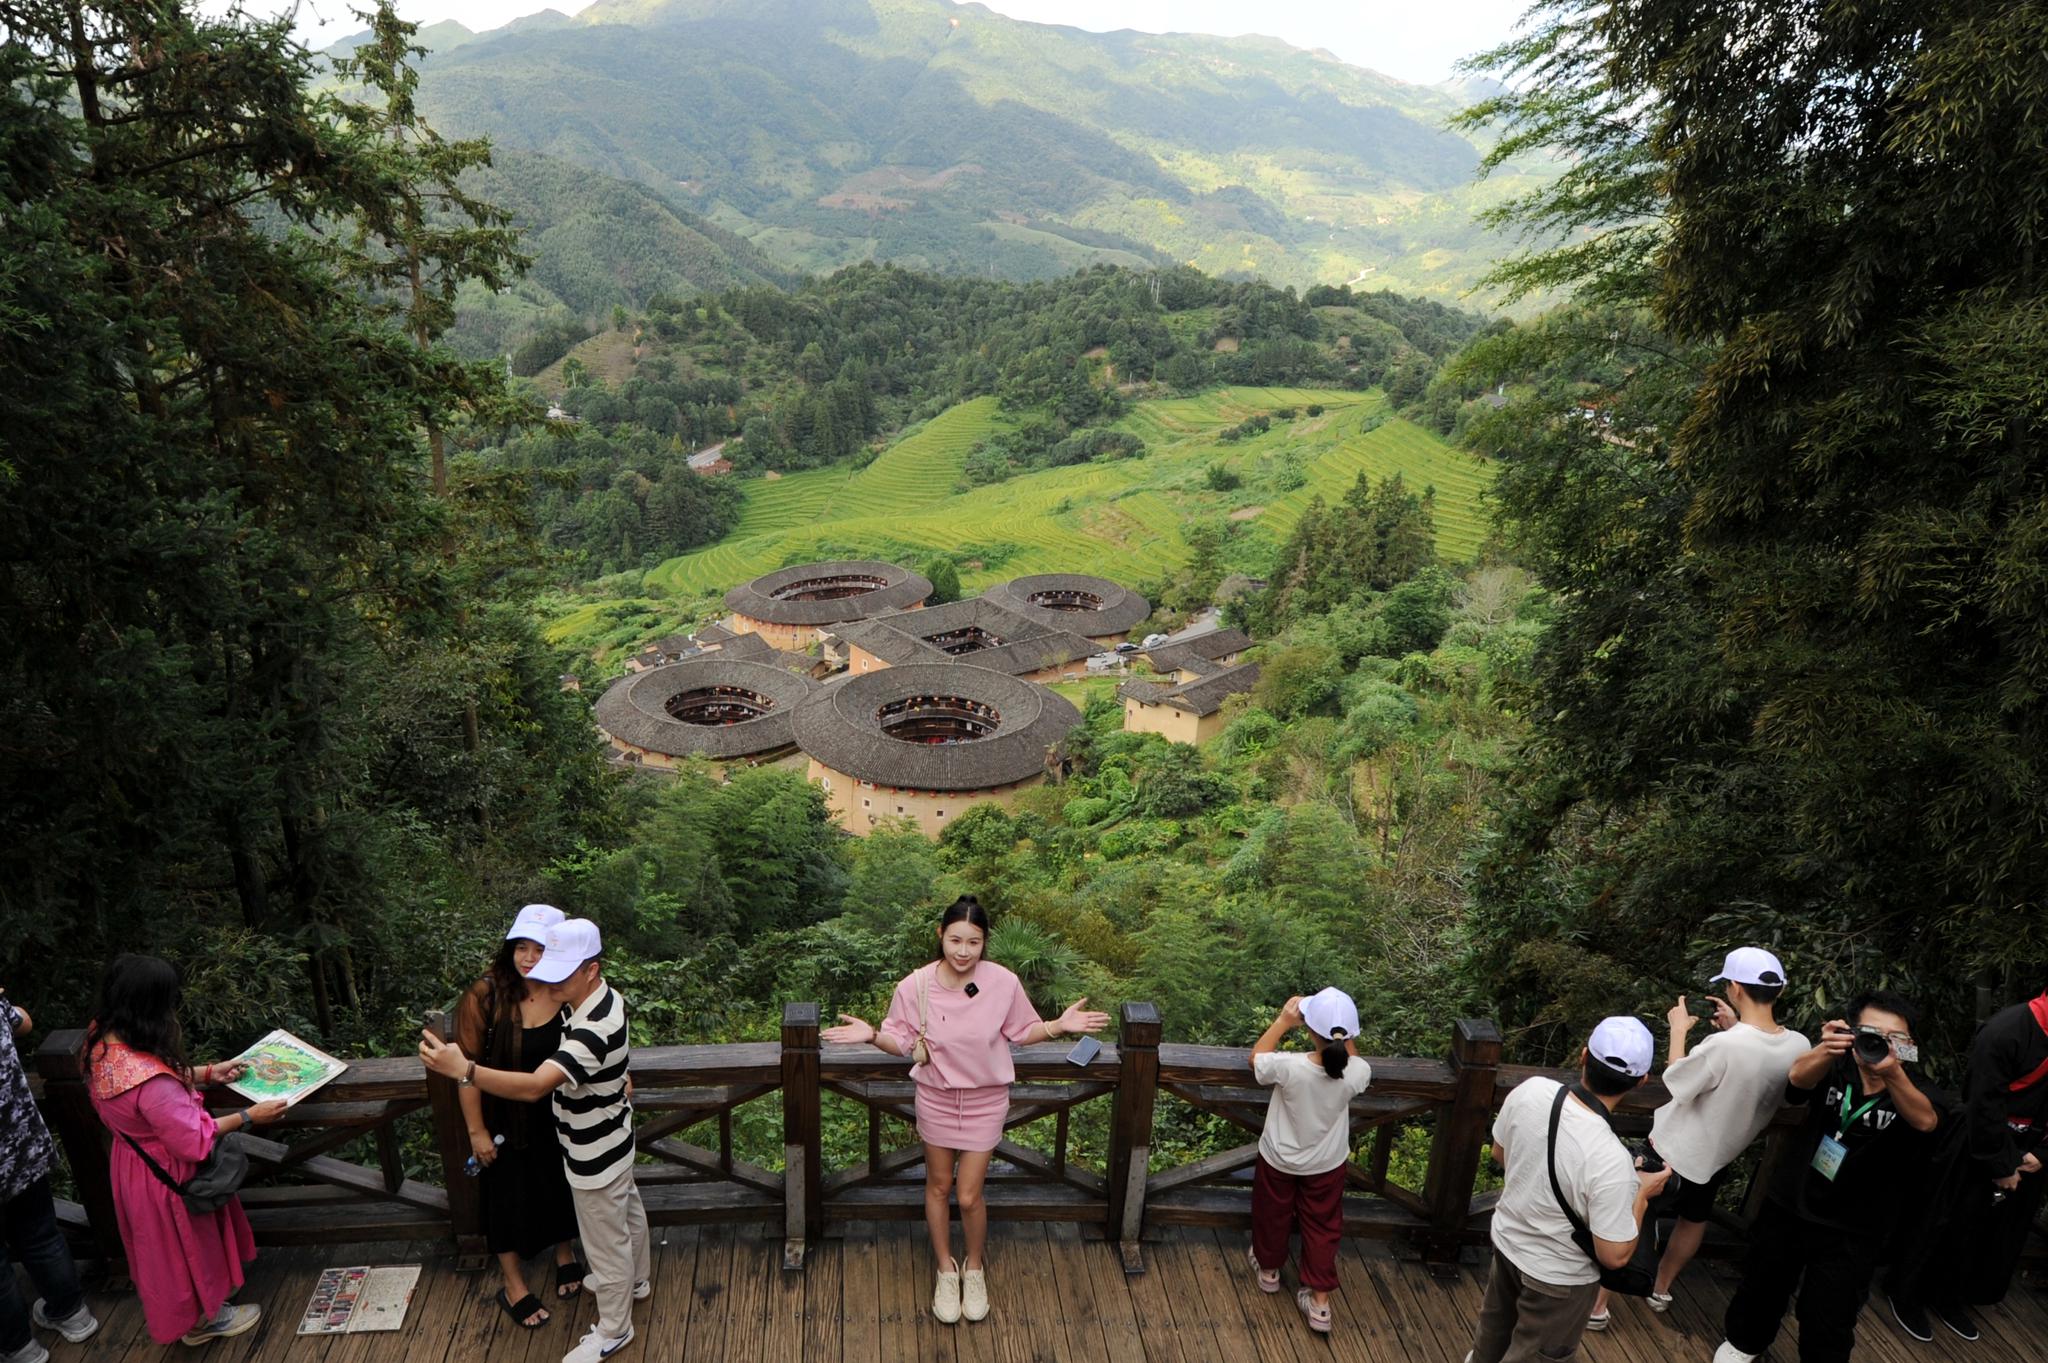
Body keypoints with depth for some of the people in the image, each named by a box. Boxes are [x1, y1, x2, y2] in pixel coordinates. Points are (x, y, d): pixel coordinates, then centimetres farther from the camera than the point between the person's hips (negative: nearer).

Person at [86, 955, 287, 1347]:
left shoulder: (104, 1042, -15)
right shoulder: (150, 1081, -42)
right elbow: (195, 1140, -29)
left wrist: (209, 1073, 4)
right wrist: (248, 1117, -18)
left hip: (134, 1161, 8)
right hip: (167, 1177, -8)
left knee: (164, 1244, 30)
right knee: (184, 1246, 19)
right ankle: (200, 1320, 43)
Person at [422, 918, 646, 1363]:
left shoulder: (594, 1029, -40)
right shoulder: (598, 998, -10)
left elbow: (535, 1086, -50)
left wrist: (464, 1070, -56)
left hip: (594, 1154, -9)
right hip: (609, 1140, 9)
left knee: (605, 1241, 13)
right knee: (626, 1212, 31)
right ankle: (635, 1280, 56)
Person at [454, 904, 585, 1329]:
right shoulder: (486, 995, -24)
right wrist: (477, 1130, -12)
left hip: (561, 1118, 2)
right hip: (507, 1120, -2)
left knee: (561, 1187, 23)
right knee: (509, 1195, 15)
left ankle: (564, 1253, 51)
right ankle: (513, 1285, 39)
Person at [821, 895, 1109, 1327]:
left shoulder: (1004, 983, -20)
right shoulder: (915, 986, -20)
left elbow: (1023, 1031, -3)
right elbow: (902, 1040, -6)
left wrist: (1061, 1025, -18)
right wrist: (871, 1035, -25)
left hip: (985, 1100, -1)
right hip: (936, 1098, 1)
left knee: (969, 1196, 5)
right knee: (938, 1185, 18)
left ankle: (974, 1266, 36)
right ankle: (946, 1268, 43)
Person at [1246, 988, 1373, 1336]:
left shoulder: (1289, 1067, -36)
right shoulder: (1357, 1073, -28)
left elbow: (1257, 1058, -12)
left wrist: (1283, 1021, -10)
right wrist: (1344, 1036, -8)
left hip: (1280, 1160, -1)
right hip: (1327, 1164, 1)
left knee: (1273, 1216, 26)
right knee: (1322, 1227, 22)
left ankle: (1269, 1269, 50)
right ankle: (1320, 1301, 30)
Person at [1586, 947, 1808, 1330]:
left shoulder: (1722, 1045, -35)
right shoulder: (1799, 1047, -16)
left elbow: (1675, 1083, -17)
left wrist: (1678, 1030, -7)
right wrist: (1736, 1029, 3)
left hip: (1673, 1149, -6)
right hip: (1720, 1155, 6)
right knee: (1694, 1220, 30)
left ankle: (1597, 1305, 20)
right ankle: (1661, 1290, 49)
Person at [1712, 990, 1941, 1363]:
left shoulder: (1912, 1092, -15)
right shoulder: (1834, 1070, -13)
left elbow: (1925, 1121, -37)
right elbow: (1798, 1077, -34)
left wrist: (1893, 1073, -58)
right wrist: (1826, 1050, -58)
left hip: (1851, 1233, -2)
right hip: (1788, 1209, 2)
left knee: (1828, 1324, 8)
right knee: (1763, 1286, 23)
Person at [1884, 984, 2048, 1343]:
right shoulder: (2005, 1031, -26)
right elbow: (1985, 1106, -21)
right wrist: (2001, 1165, -13)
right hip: (1980, 1146, -7)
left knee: (2001, 1230, 18)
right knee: (1948, 1222, 5)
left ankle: (1950, 1298, 36)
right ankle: (1907, 1295, 23)